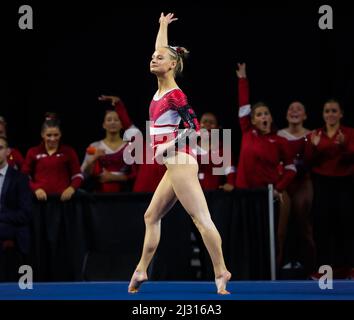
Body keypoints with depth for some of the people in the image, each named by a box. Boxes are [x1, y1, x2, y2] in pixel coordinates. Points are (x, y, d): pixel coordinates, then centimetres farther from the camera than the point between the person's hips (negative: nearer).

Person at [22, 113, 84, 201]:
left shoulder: (69, 152, 8)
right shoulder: (33, 152, 8)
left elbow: (78, 176, 7)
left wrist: (71, 188, -13)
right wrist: (36, 189, -10)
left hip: (62, 198, 0)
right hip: (41, 198, 0)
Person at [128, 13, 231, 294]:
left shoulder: (175, 95, -11)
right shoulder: (162, 88, 12)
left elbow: (195, 127, -15)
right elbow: (161, 50, 26)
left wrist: (168, 145, -16)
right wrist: (162, 26, 37)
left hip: (180, 163, -10)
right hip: (174, 166, 10)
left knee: (201, 218, -12)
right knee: (151, 216, 12)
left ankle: (221, 272, -14)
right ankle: (141, 270, 16)